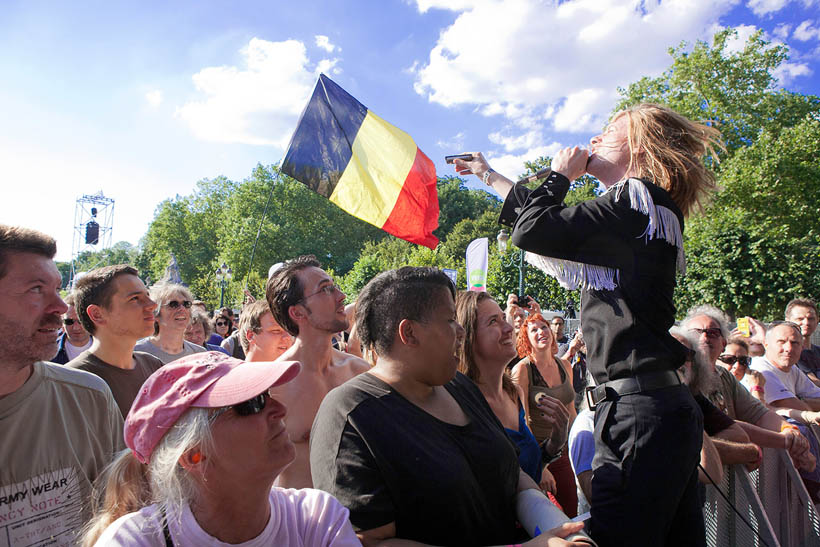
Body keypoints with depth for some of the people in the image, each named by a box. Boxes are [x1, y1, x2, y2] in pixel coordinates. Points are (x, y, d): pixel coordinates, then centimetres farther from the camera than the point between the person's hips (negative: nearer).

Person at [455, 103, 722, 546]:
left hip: (637, 408, -10)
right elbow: (547, 216, 28)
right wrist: (487, 174, 36)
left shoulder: (635, 200, -9)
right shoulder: (647, 209, 20)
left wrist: (560, 174, 5)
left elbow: (531, 230, -15)